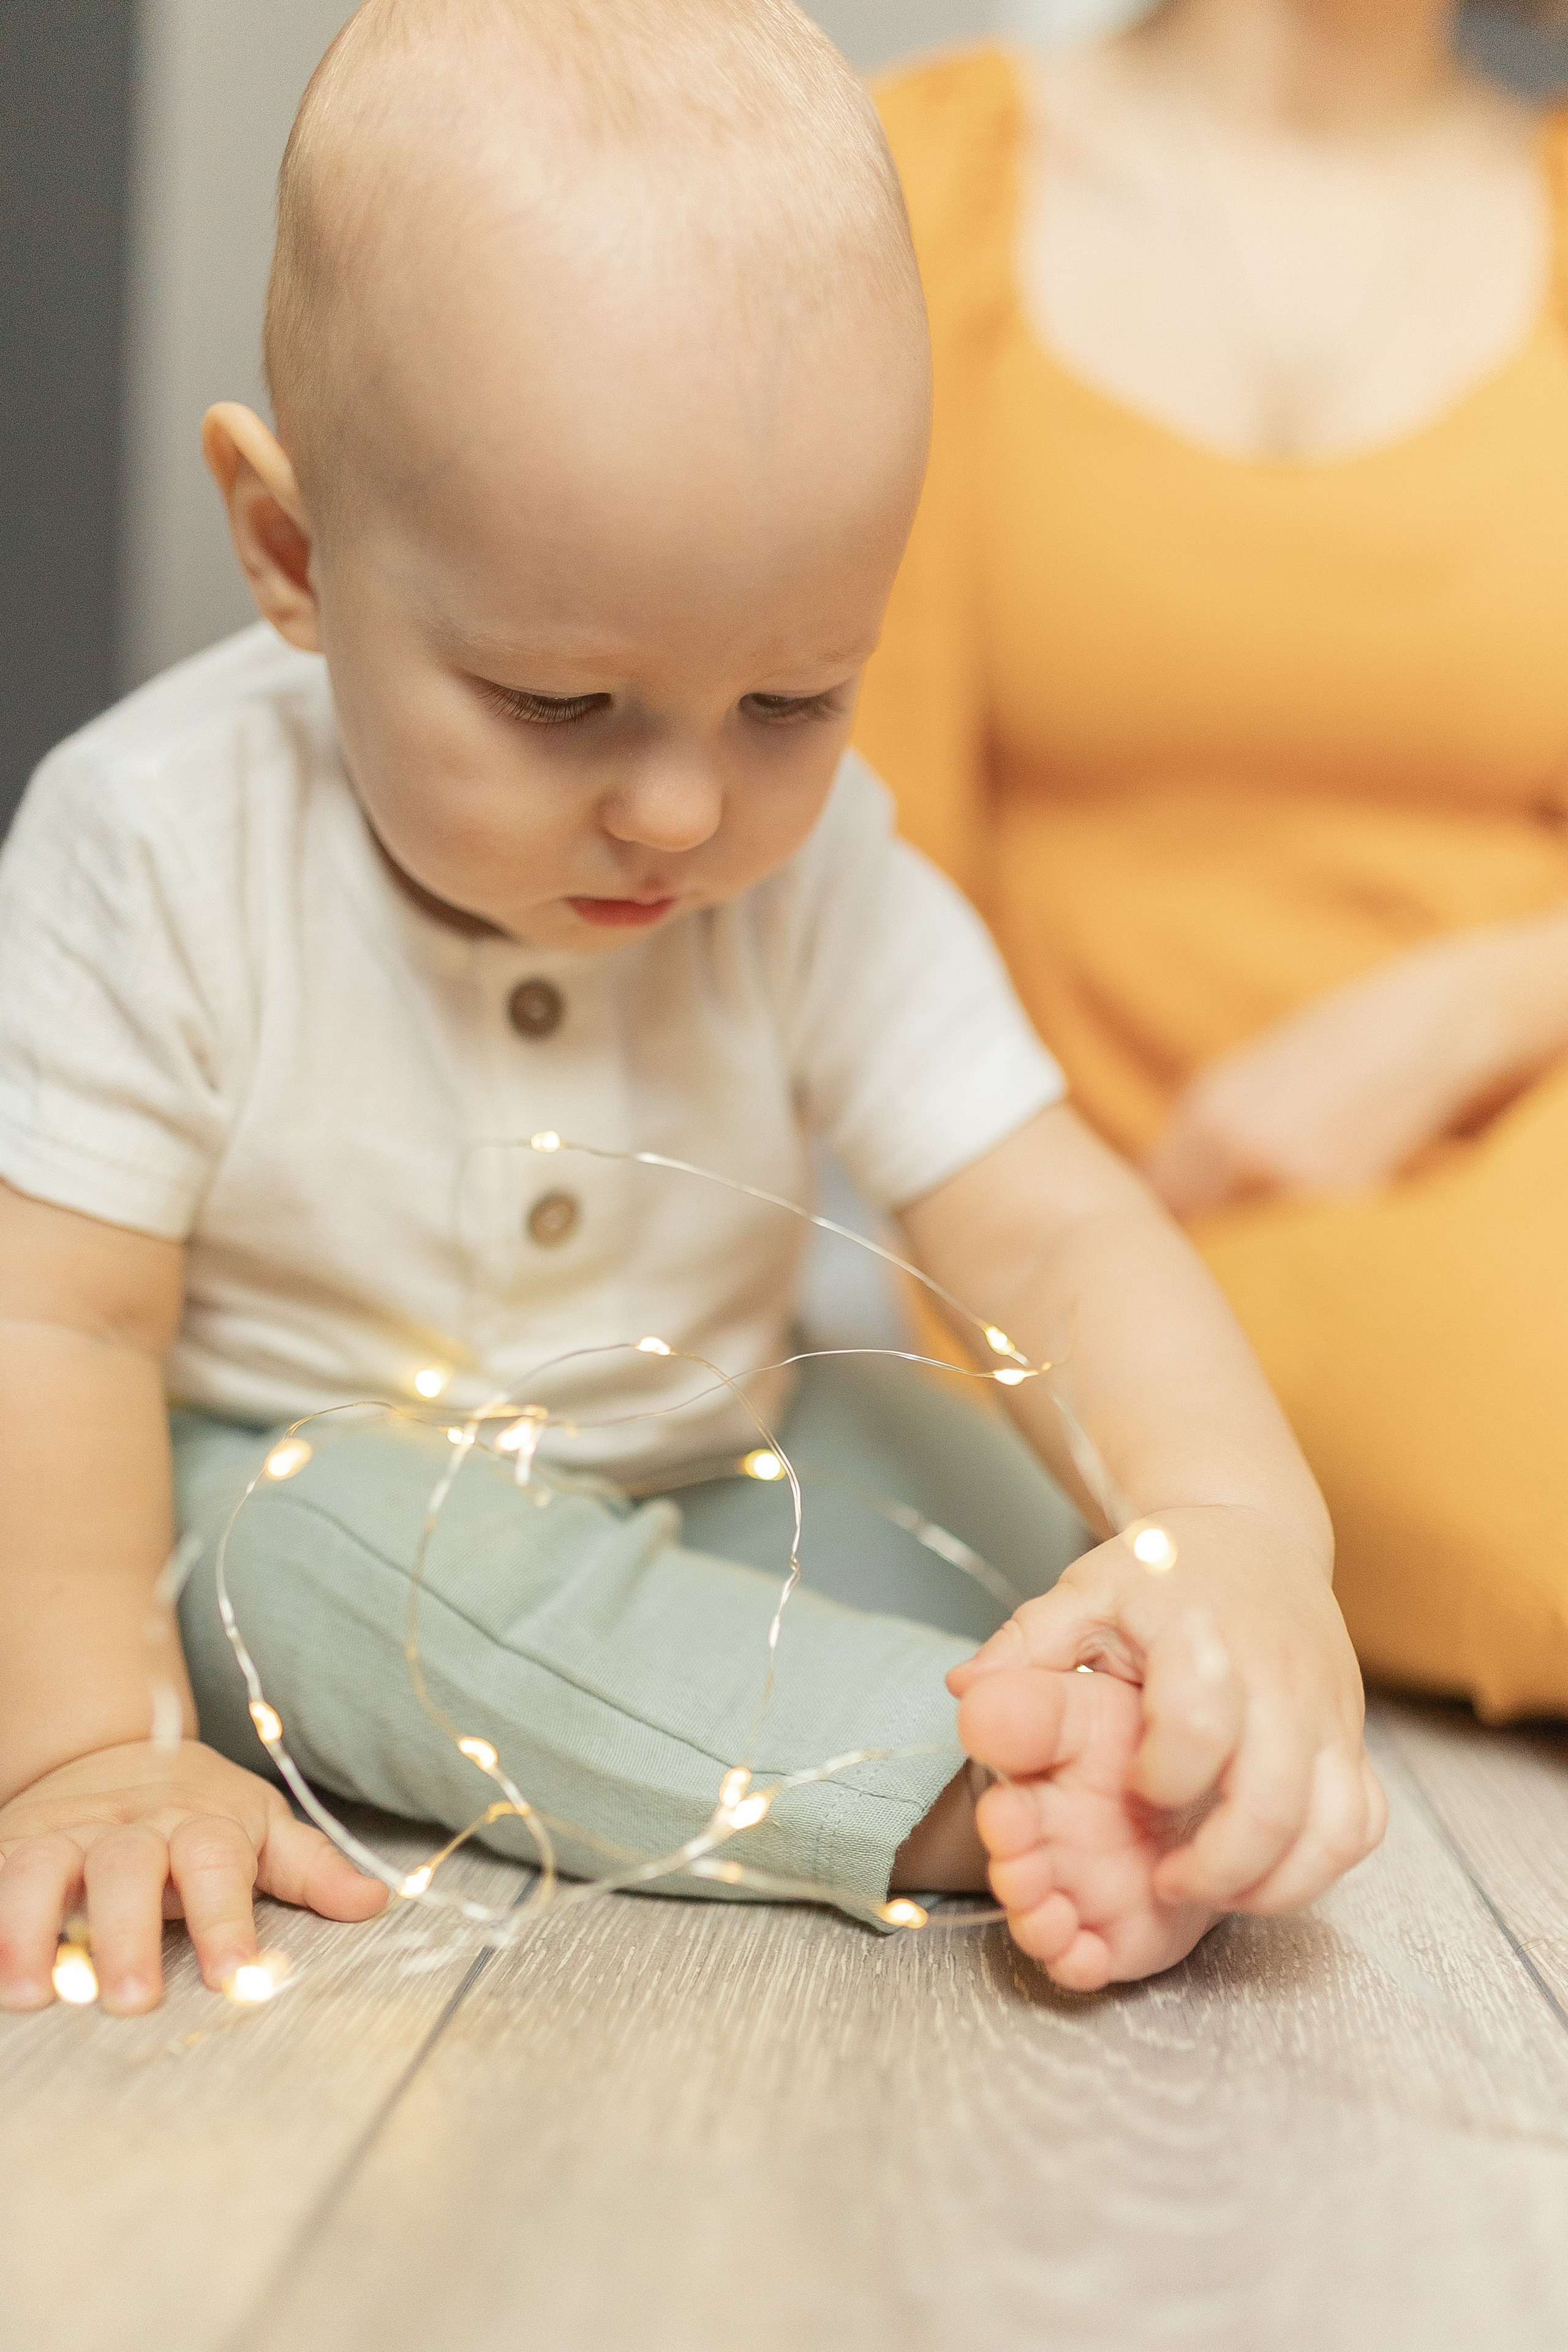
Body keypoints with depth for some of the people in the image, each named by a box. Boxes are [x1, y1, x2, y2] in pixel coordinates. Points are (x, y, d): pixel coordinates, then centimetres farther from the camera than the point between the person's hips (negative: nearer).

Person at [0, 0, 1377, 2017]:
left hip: (693, 1478, 4)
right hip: (283, 1485, -3)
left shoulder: (822, 872, -15)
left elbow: (1050, 1232, -21)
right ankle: (991, 1792, -37)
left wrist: (1237, 1526, -40)